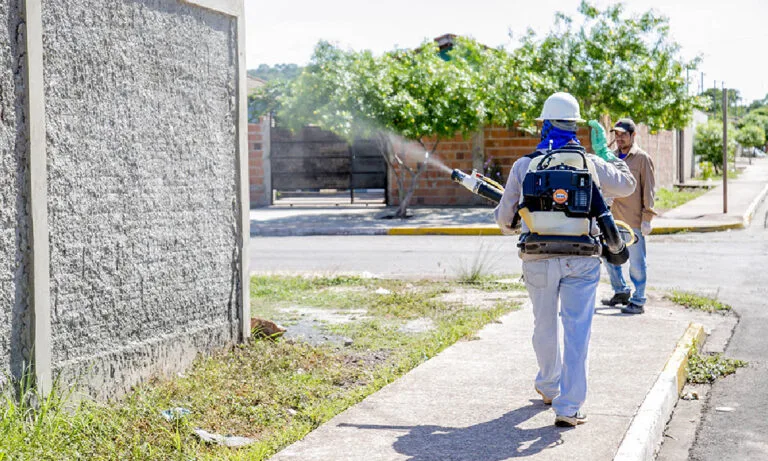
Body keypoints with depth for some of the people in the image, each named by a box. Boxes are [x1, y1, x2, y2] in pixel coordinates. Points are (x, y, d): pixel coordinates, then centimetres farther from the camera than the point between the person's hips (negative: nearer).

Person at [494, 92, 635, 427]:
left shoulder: (524, 166, 1)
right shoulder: (589, 163, 1)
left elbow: (505, 218, 8)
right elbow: (626, 185, 18)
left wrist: (507, 226, 32)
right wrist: (606, 152, 31)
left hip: (538, 260, 1)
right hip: (581, 259, -1)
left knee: (545, 326, 18)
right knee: (577, 330, 2)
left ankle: (549, 387, 39)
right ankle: (568, 406, -1)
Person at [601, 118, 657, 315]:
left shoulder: (642, 158, -3)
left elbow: (648, 189, -5)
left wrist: (647, 218, -11)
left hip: (634, 220, -6)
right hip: (612, 217, 6)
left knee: (636, 261, -1)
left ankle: (638, 301, 8)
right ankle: (621, 292, 29)